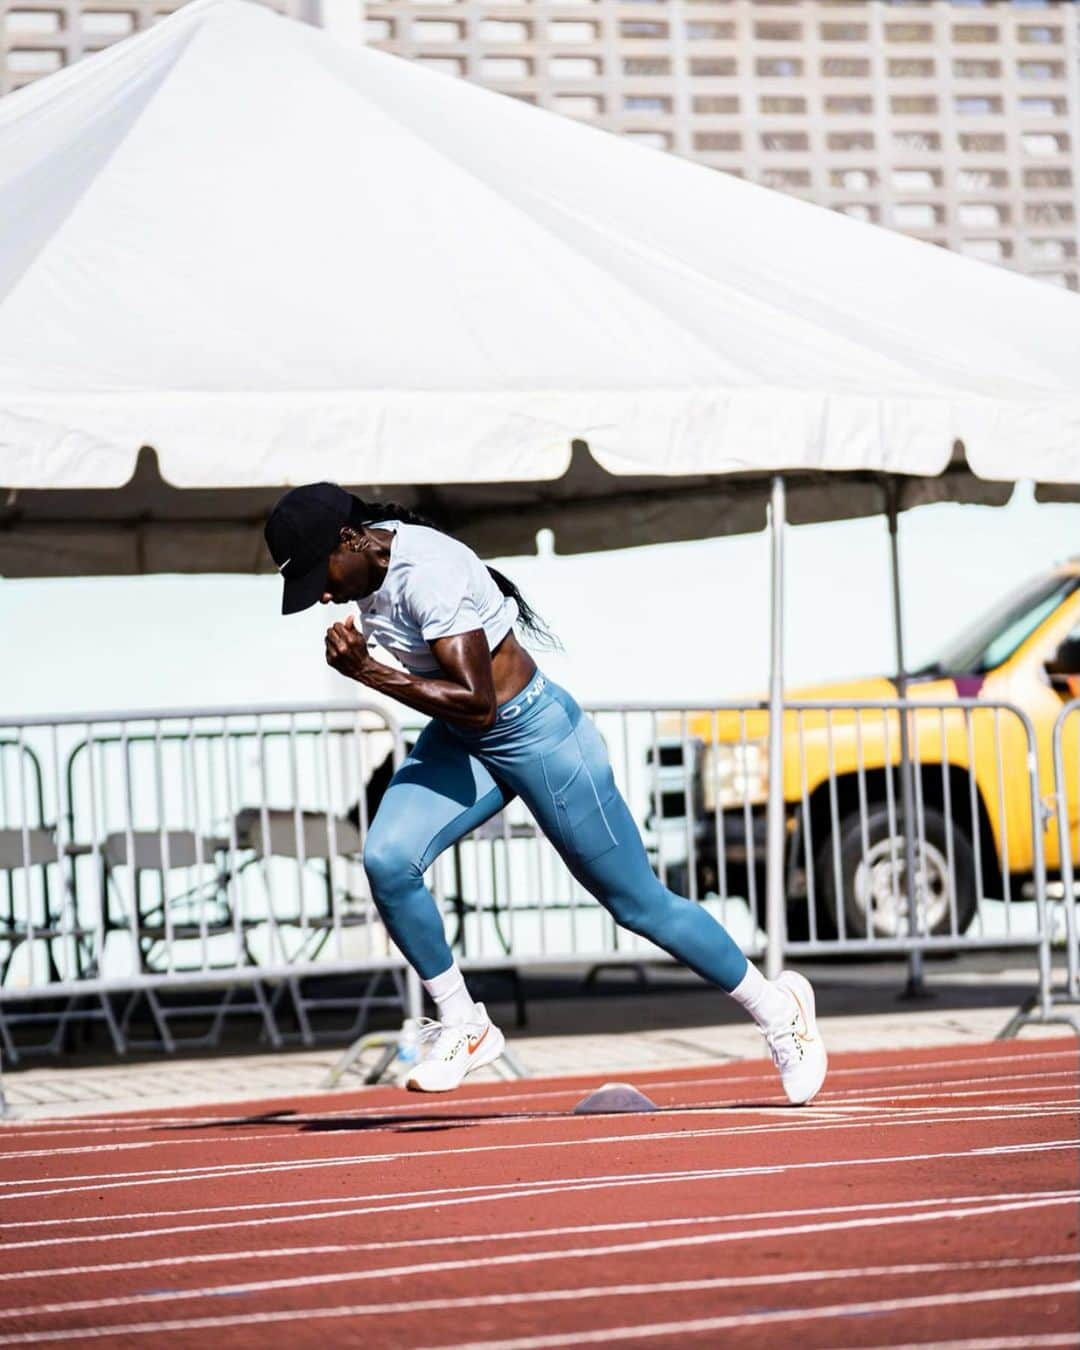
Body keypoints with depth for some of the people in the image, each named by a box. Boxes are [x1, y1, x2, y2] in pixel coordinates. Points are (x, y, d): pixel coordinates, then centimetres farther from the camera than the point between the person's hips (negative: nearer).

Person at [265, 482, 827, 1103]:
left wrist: (370, 673, -35)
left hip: (536, 736, -8)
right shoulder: (367, 565, -4)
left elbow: (477, 702, -35)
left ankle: (776, 1007, 23)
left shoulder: (426, 575, -31)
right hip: (460, 744, 8)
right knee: (387, 860, -16)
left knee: (639, 904, 3)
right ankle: (462, 1025, 0)